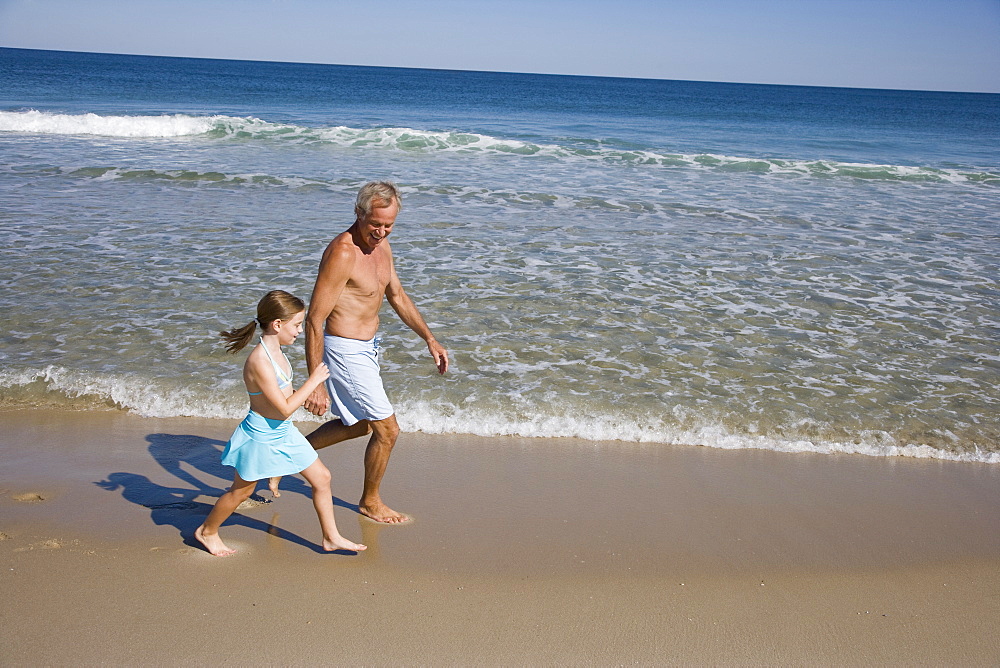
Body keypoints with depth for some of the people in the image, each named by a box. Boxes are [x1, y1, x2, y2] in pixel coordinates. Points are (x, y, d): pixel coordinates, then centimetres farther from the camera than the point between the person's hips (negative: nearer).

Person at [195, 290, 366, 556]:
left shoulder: (275, 351, 1)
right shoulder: (259, 362, -29)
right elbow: (284, 408, -28)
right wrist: (313, 381, -22)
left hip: (284, 433, 9)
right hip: (262, 435, -9)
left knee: (321, 477, 9)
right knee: (241, 492, 12)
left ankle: (331, 537, 21)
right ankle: (207, 531, 36)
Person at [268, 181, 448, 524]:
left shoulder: (381, 244, 3)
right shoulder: (342, 253, -25)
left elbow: (398, 296, 17)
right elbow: (314, 320, -25)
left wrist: (430, 339, 14)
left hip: (366, 347, 10)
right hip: (346, 351, -9)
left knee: (358, 425, 25)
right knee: (387, 429, 1)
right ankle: (371, 502, 24)